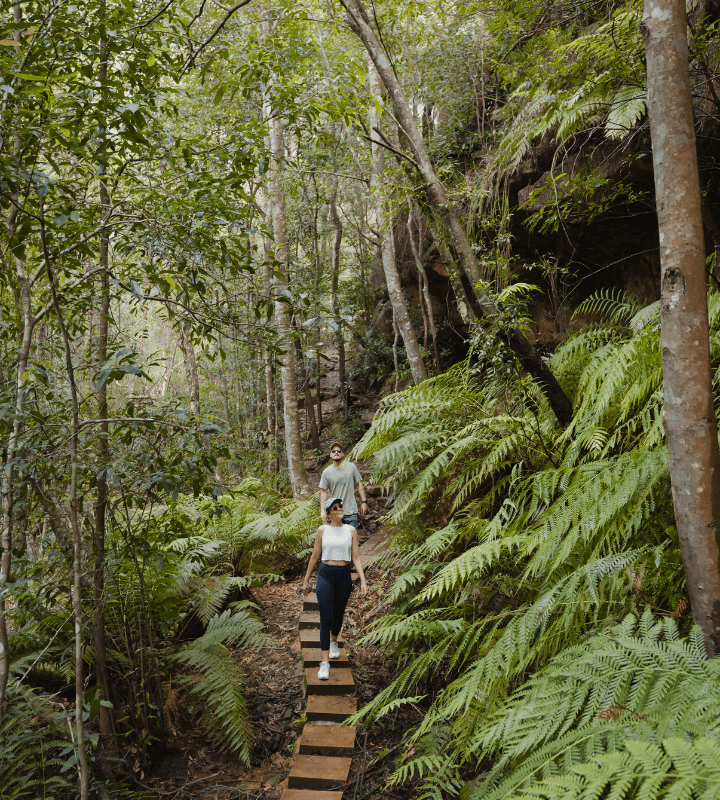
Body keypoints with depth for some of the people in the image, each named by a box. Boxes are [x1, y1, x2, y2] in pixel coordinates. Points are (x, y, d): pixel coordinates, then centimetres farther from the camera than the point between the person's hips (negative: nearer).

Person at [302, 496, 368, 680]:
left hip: (344, 576, 2)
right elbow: (315, 557, 6)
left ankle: (334, 642, 48)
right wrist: (306, 580, 11)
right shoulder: (322, 530, -1)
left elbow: (356, 558, 1)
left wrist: (363, 581, -8)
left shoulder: (351, 531, 2)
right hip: (325, 575, -2)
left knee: (338, 614, 18)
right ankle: (325, 663, -5)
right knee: (326, 618, -7)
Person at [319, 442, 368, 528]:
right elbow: (323, 492, 3)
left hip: (351, 512, 0)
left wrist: (364, 501, 2)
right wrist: (322, 511, -3)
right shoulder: (326, 472, 1)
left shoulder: (351, 467, 3)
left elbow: (359, 484, 8)